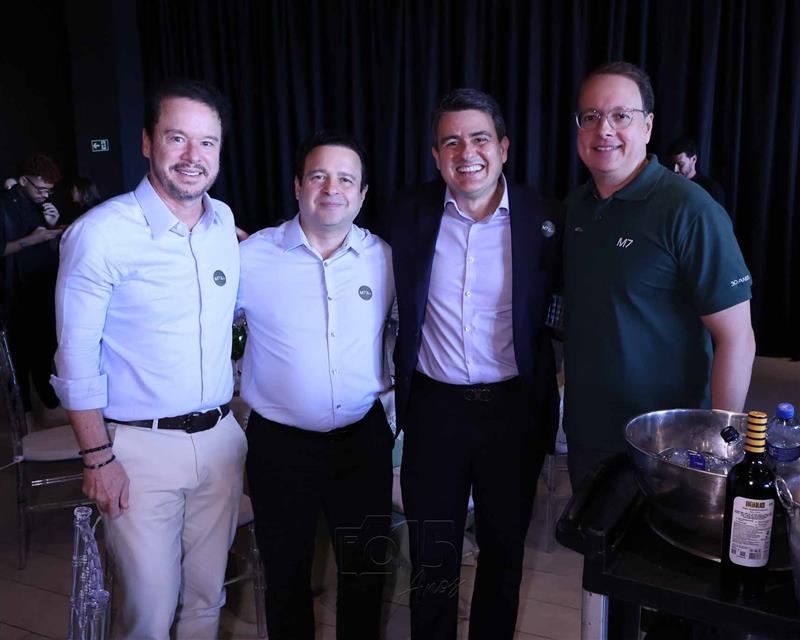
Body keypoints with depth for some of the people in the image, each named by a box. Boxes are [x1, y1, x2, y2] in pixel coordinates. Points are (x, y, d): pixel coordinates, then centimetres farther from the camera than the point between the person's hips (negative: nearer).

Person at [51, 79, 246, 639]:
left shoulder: (225, 221, 3)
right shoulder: (99, 234, -14)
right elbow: (77, 357, -9)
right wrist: (97, 457, -8)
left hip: (220, 438, 5)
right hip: (141, 447, -5)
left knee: (208, 592, 19)